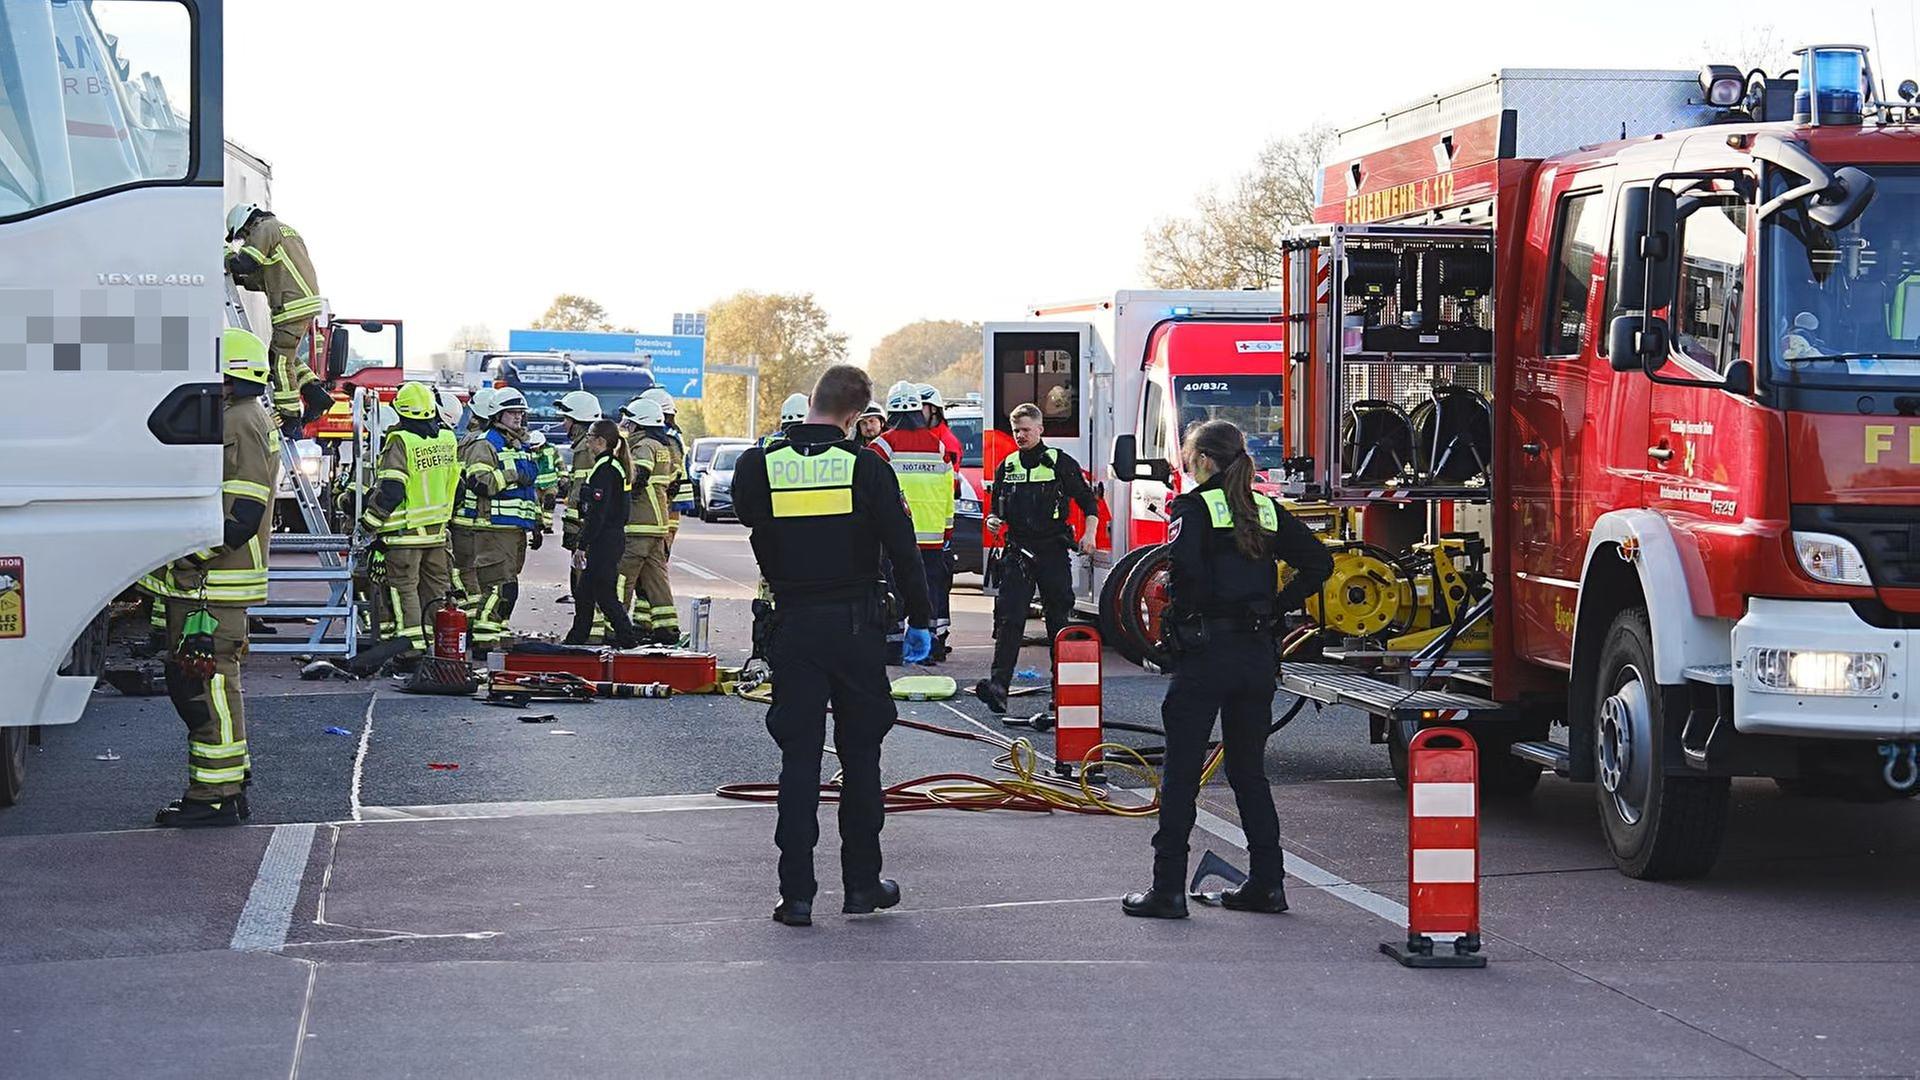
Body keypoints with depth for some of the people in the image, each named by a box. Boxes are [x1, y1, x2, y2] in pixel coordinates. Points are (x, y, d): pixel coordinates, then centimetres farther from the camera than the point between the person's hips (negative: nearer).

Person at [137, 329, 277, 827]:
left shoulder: (238, 424, -14)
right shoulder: (228, 420, 19)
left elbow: (243, 515, -22)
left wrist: (187, 553, -21)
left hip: (212, 583, -11)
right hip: (199, 581, 11)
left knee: (208, 683, -7)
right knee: (188, 683, 16)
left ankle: (215, 796, -3)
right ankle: (228, 787, 22)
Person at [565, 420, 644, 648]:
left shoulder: (605, 469, -17)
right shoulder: (613, 466, 15)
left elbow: (597, 512, -21)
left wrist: (582, 545, -19)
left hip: (604, 541, -10)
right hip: (613, 537, 10)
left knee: (605, 595, -6)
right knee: (584, 593, 15)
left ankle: (628, 640, -4)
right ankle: (576, 640, 22)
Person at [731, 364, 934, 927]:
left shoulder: (759, 467, -5)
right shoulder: (867, 468, -9)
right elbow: (903, 550, -6)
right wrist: (920, 619, 5)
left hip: (793, 626, 1)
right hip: (856, 623, -1)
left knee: (799, 755, 4)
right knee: (860, 753, 11)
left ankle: (797, 893, 0)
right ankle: (862, 883, 16)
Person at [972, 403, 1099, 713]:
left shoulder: (1060, 463, 1)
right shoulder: (1007, 466, 12)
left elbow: (1088, 500, 5)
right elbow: (999, 507, 23)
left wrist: (1089, 534, -9)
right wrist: (994, 520, 1)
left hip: (1053, 551, -2)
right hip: (1018, 552, 2)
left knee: (1058, 618, 4)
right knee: (1009, 618, -10)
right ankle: (999, 685, -20)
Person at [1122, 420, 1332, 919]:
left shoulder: (1194, 507, -8)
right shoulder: (1266, 510, 10)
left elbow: (1186, 564, -25)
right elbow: (1319, 562, 6)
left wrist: (1180, 614, -8)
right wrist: (1276, 608, 8)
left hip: (1205, 651, -6)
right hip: (1257, 653, 6)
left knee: (1181, 771, 1)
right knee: (1249, 770, 15)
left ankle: (1168, 889, 2)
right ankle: (1266, 883, 14)